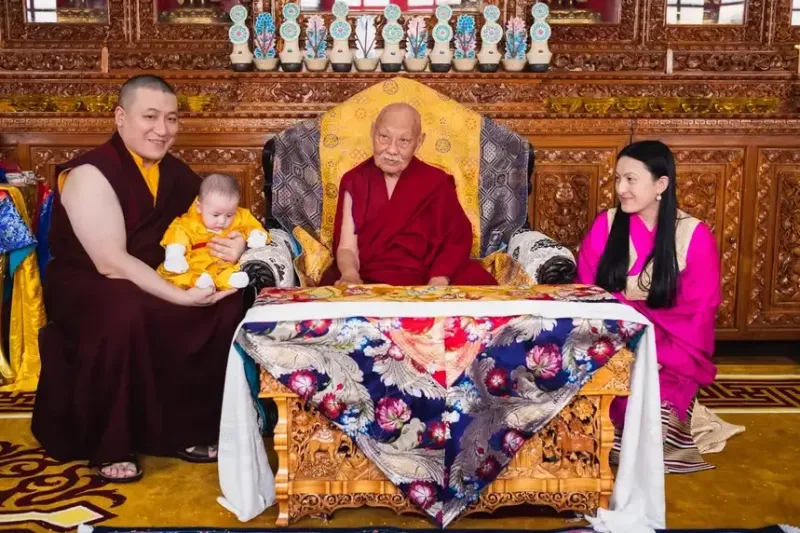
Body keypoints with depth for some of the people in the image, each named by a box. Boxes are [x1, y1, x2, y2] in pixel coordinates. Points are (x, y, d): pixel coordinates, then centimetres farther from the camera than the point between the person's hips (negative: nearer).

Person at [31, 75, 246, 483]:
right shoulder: (91, 174, -18)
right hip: (86, 285, -6)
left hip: (155, 284, 6)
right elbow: (111, 263, -25)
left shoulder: (176, 173, 4)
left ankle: (187, 428, -3)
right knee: (126, 315, -39)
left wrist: (235, 244, -18)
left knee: (229, 304, -16)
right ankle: (109, 447, -19)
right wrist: (180, 296, -31)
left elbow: (215, 224, 8)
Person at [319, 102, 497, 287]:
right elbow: (347, 247, -2)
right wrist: (350, 275, -24)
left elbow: (458, 239, -4)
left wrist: (438, 282, -21)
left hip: (423, 284, 0)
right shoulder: (354, 182, 5)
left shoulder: (436, 183, 2)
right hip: (367, 282, 0)